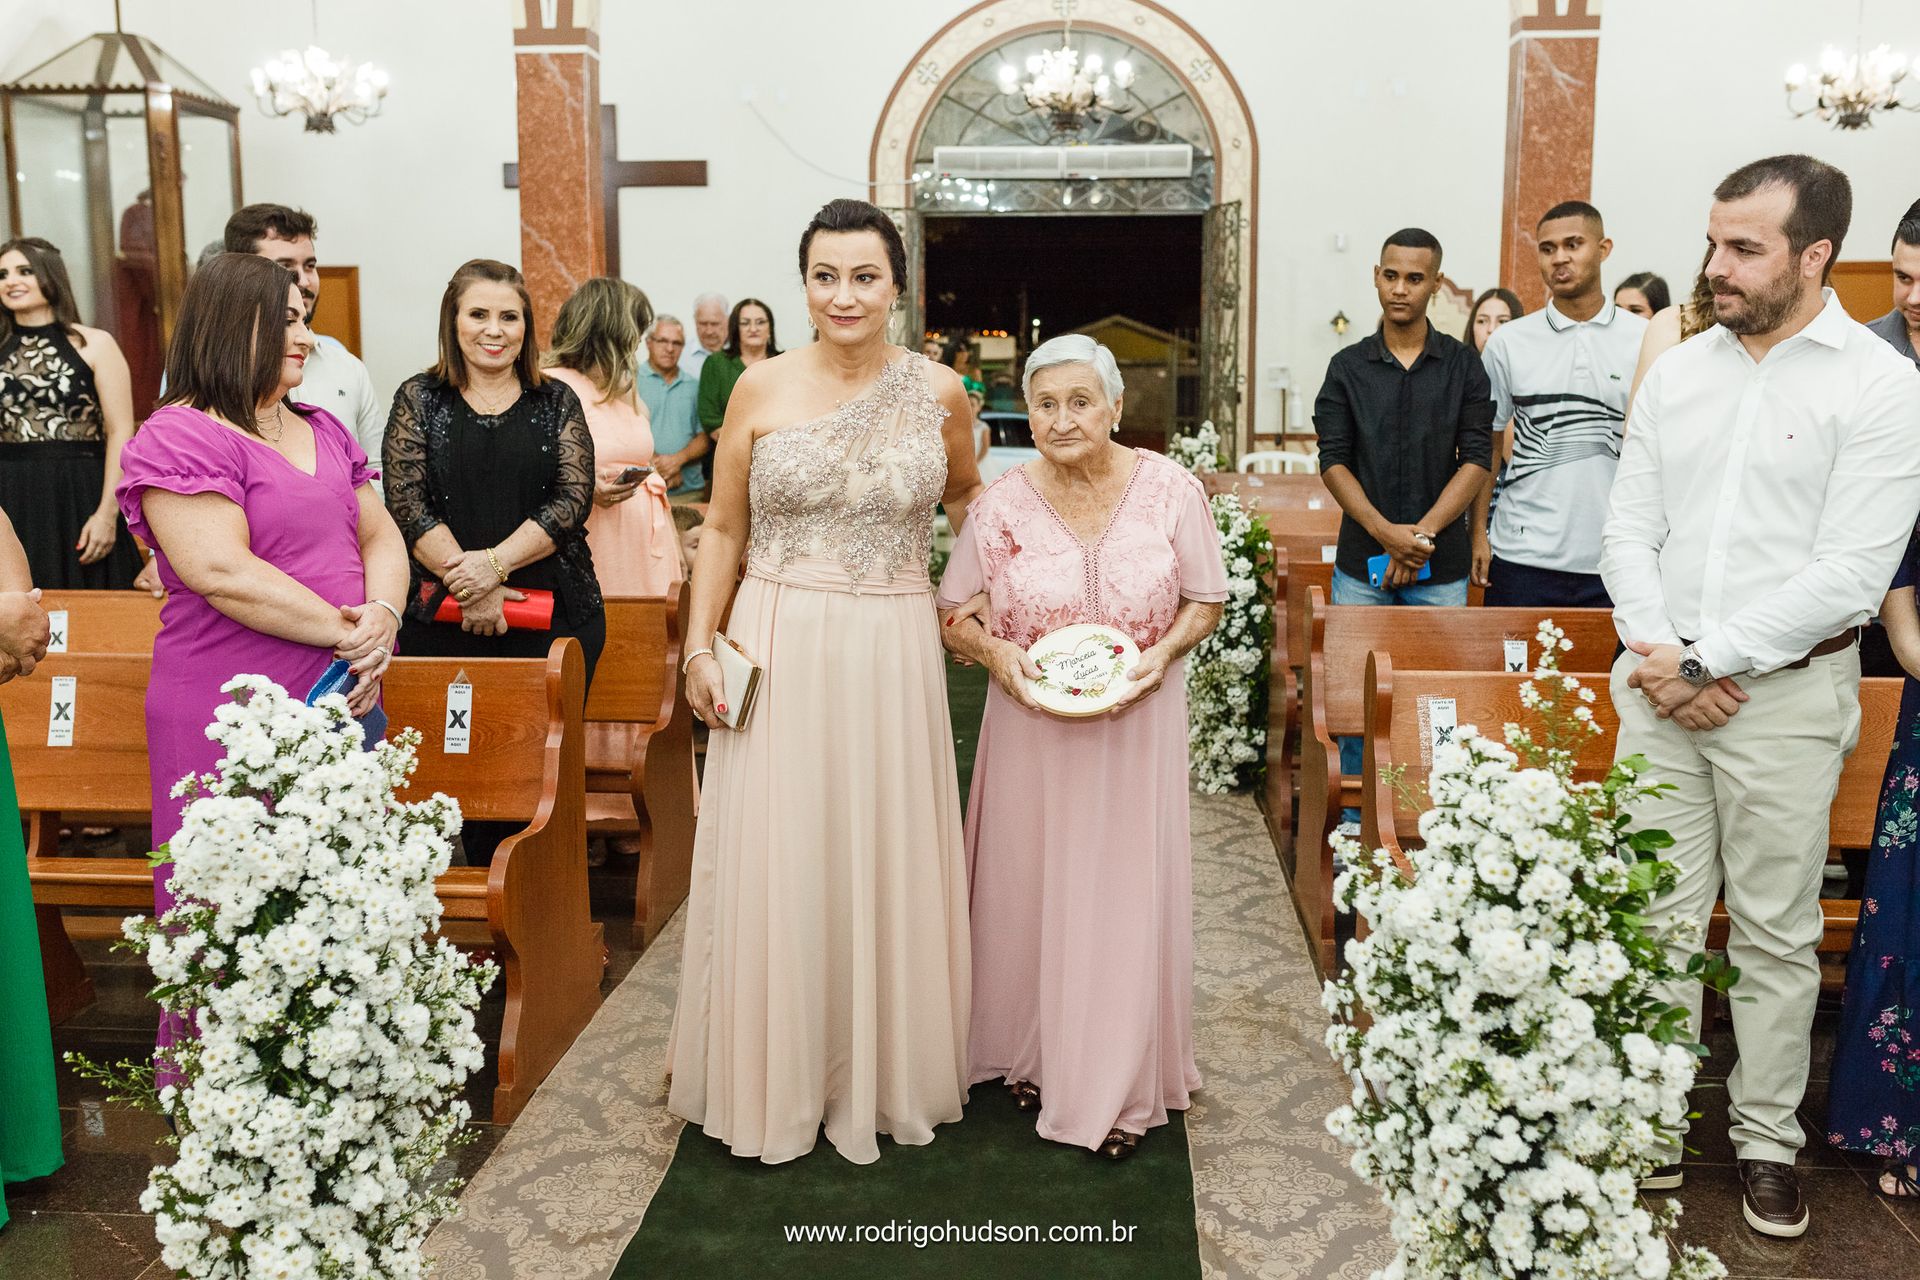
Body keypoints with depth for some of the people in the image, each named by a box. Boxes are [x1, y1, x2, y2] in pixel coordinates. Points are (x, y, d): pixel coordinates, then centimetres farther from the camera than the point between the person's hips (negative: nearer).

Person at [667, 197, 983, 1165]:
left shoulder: (939, 393, 1)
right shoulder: (761, 388, -1)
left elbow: (966, 497, 19)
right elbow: (722, 529, 5)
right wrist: (700, 646, -1)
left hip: (893, 654, 1)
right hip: (779, 648, 0)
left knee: (888, 856, 9)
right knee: (773, 862, 5)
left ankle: (885, 1069, 28)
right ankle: (776, 1077, 23)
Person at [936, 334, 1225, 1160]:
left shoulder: (1170, 491, -6)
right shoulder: (1001, 507, -4)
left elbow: (1206, 601, 3)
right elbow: (951, 617, 3)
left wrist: (1161, 653, -16)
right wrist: (993, 651, -17)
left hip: (1137, 724, -1)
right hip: (1031, 728, 1)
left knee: (1126, 893, 5)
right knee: (1029, 889, 9)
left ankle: (1120, 1087, 21)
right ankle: (1031, 1054, 31)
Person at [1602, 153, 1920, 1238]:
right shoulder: (1677, 374, 7)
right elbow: (1631, 534, 7)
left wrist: (1704, 662, -14)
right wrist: (1655, 652, -9)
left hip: (1786, 693, -3)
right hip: (1663, 685, 4)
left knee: (1777, 935, 8)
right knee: (1659, 921, 9)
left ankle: (1768, 1139, 24)